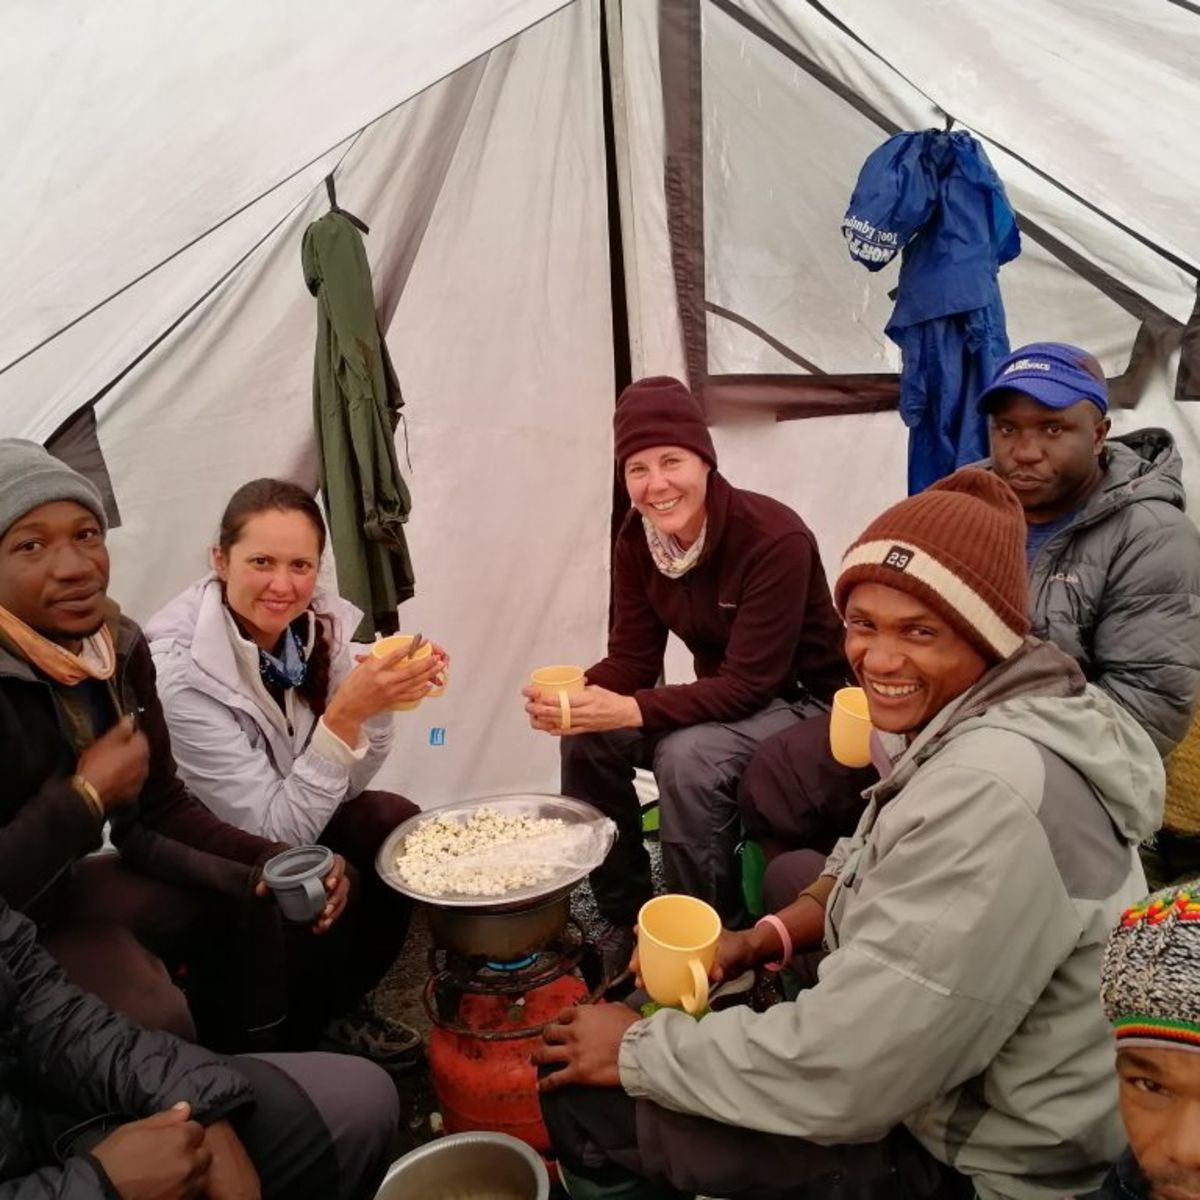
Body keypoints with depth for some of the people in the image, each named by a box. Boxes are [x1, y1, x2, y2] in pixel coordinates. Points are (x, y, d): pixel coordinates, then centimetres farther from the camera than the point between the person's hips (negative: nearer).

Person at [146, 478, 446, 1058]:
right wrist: (346, 713, -39)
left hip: (285, 833, 5)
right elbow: (277, 831, -28)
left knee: (395, 826, -18)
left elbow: (338, 788, -8)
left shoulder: (318, 622, -13)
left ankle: (341, 1005, 6)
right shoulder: (180, 672, -29)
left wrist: (380, 700, -25)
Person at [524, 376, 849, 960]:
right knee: (586, 735, -12)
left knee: (688, 756, -32)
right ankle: (625, 913, 6)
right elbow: (632, 658, -6)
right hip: (724, 698, 7)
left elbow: (751, 681, -30)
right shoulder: (636, 540, -8)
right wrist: (574, 697, -28)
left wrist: (632, 711, -39)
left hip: (804, 701, -6)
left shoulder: (774, 538, -28)